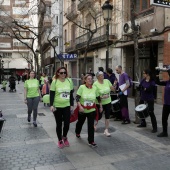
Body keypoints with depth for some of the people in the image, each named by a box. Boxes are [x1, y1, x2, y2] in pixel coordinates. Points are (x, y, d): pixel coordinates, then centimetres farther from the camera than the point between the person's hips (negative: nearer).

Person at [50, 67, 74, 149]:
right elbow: (51, 94, -7)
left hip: (67, 106, 3)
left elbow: (71, 94, 8)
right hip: (57, 106, -2)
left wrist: (71, 105, 6)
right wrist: (51, 105, -16)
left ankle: (65, 137, 31)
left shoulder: (69, 81, 2)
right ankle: (60, 140, 26)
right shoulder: (55, 82, -8)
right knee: (59, 124, 7)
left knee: (67, 123, 2)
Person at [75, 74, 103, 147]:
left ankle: (91, 141, 4)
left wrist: (101, 106, 13)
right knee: (80, 122, 23)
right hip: (82, 110, -1)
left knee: (91, 125, -6)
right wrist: (80, 106, -28)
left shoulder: (94, 88, -5)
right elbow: (77, 98, -17)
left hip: (92, 110, 1)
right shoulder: (82, 87, -14)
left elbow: (98, 98, 9)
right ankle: (77, 132, 53)